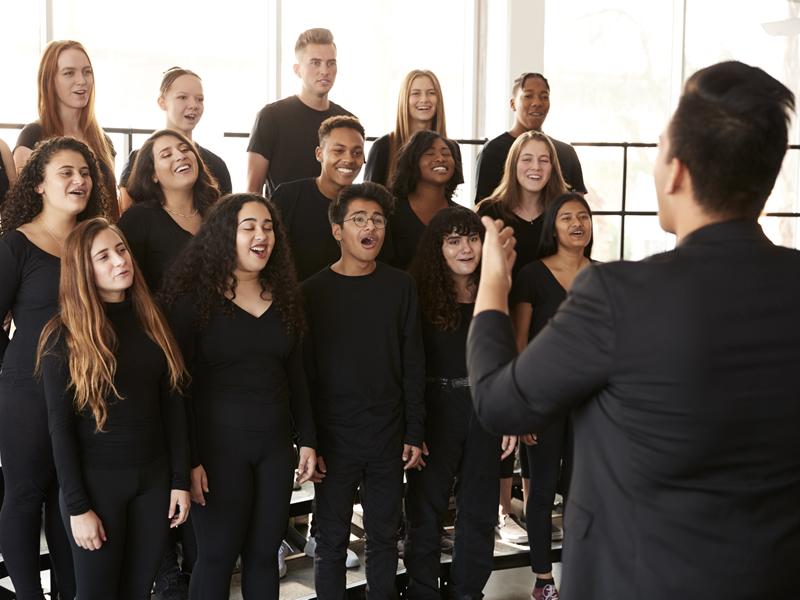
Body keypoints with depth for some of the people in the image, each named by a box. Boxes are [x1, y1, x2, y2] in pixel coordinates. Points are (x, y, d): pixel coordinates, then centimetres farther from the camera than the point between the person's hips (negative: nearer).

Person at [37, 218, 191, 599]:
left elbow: (173, 405, 7)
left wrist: (180, 479, 2)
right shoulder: (64, 337, -9)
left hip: (154, 476, 4)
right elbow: (60, 427, -10)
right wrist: (77, 507, -13)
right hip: (96, 481, -4)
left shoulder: (151, 322, 5)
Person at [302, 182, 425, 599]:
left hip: (389, 436, 2)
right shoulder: (313, 292, -1)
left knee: (384, 537, 11)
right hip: (335, 437, -2)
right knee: (332, 541, 5)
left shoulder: (400, 286, 4)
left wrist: (415, 433, 1)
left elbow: (413, 365, 5)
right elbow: (305, 373, -2)